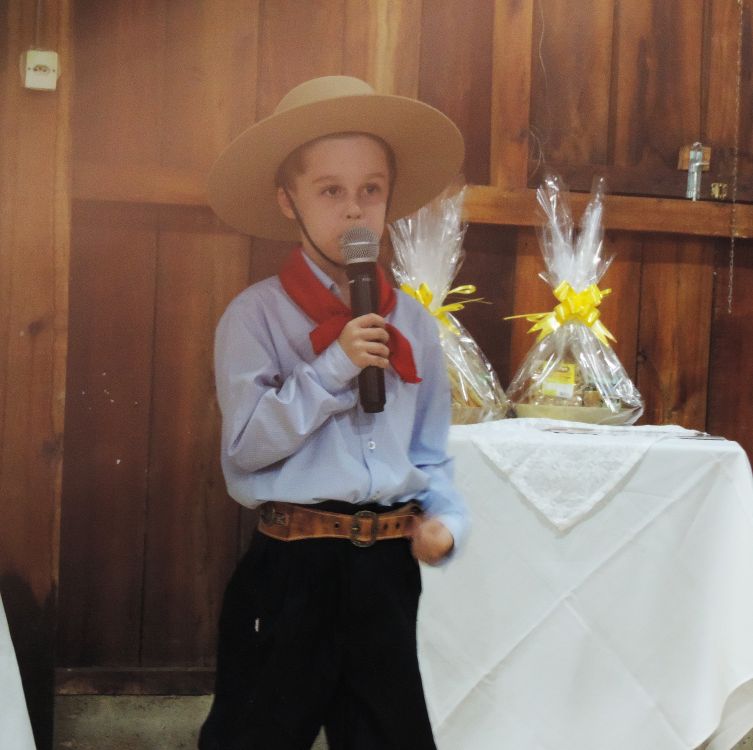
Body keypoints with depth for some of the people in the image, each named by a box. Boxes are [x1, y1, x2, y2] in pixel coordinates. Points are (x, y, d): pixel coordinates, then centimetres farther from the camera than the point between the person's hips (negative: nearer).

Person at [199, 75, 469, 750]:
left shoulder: (413, 323, 7)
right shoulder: (257, 315, -7)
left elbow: (430, 453, 12)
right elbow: (246, 446, -14)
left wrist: (444, 517, -6)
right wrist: (333, 366, -20)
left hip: (388, 567, 4)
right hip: (291, 567, -4)